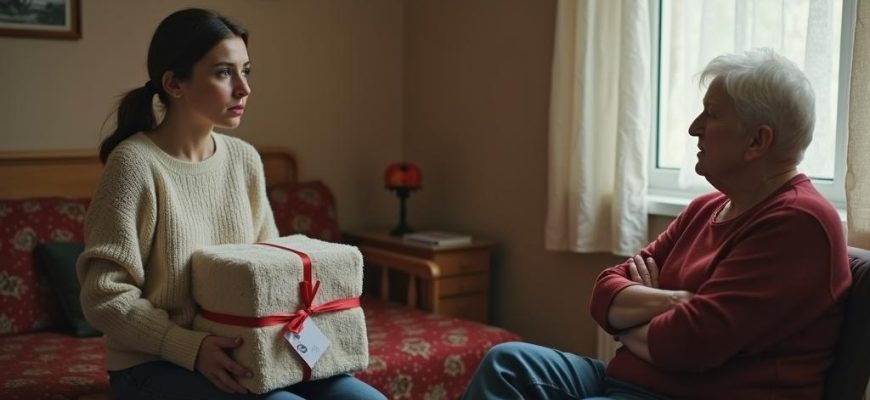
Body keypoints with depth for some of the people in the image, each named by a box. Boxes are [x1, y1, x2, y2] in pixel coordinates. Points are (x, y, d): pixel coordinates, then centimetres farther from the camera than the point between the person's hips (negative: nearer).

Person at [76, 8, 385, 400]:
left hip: (240, 353, 6)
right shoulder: (136, 163, -15)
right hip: (155, 364, -6)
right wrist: (191, 347, -25)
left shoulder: (245, 159, 4)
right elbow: (104, 297, -15)